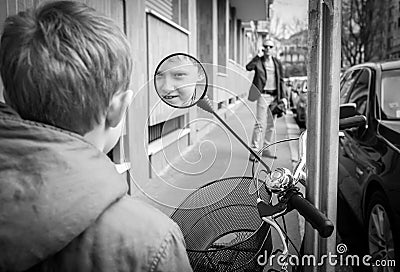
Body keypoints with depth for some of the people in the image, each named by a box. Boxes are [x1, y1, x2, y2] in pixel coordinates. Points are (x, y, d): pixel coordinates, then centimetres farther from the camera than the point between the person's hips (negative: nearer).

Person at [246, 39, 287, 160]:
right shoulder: (258, 61, 1)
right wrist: (258, 56, -19)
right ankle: (254, 150, -5)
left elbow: (281, 80, 13)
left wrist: (283, 97, 6)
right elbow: (248, 67, -21)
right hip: (263, 95, -5)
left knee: (271, 124, 9)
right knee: (260, 124, -10)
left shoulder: (277, 62, 12)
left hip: (275, 96, 5)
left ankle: (266, 149, 20)